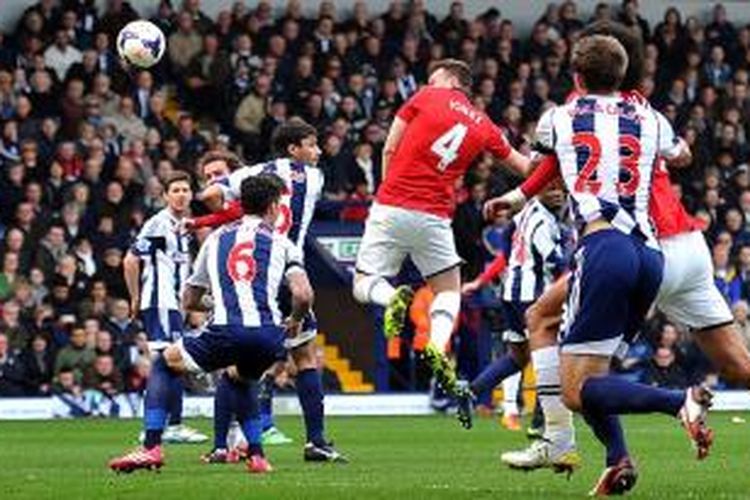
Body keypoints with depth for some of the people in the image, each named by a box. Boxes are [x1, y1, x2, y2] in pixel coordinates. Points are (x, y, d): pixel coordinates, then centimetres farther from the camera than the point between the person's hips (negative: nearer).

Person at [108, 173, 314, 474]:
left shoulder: (216, 238, 21)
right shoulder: (280, 243, 14)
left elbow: (189, 302, 27)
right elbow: (303, 295, -2)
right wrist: (295, 322, 20)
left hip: (224, 331, -1)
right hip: (268, 335, 1)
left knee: (163, 364, 22)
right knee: (243, 379, 36)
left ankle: (151, 447, 8)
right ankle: (256, 456, 26)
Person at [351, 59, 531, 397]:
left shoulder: (425, 98, 4)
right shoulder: (484, 127, 12)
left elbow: (389, 149, 5)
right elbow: (524, 167, 23)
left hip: (390, 208, -1)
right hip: (433, 216, 2)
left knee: (364, 285, 12)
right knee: (449, 290, 19)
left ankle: (393, 298, -25)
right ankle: (437, 345, -12)